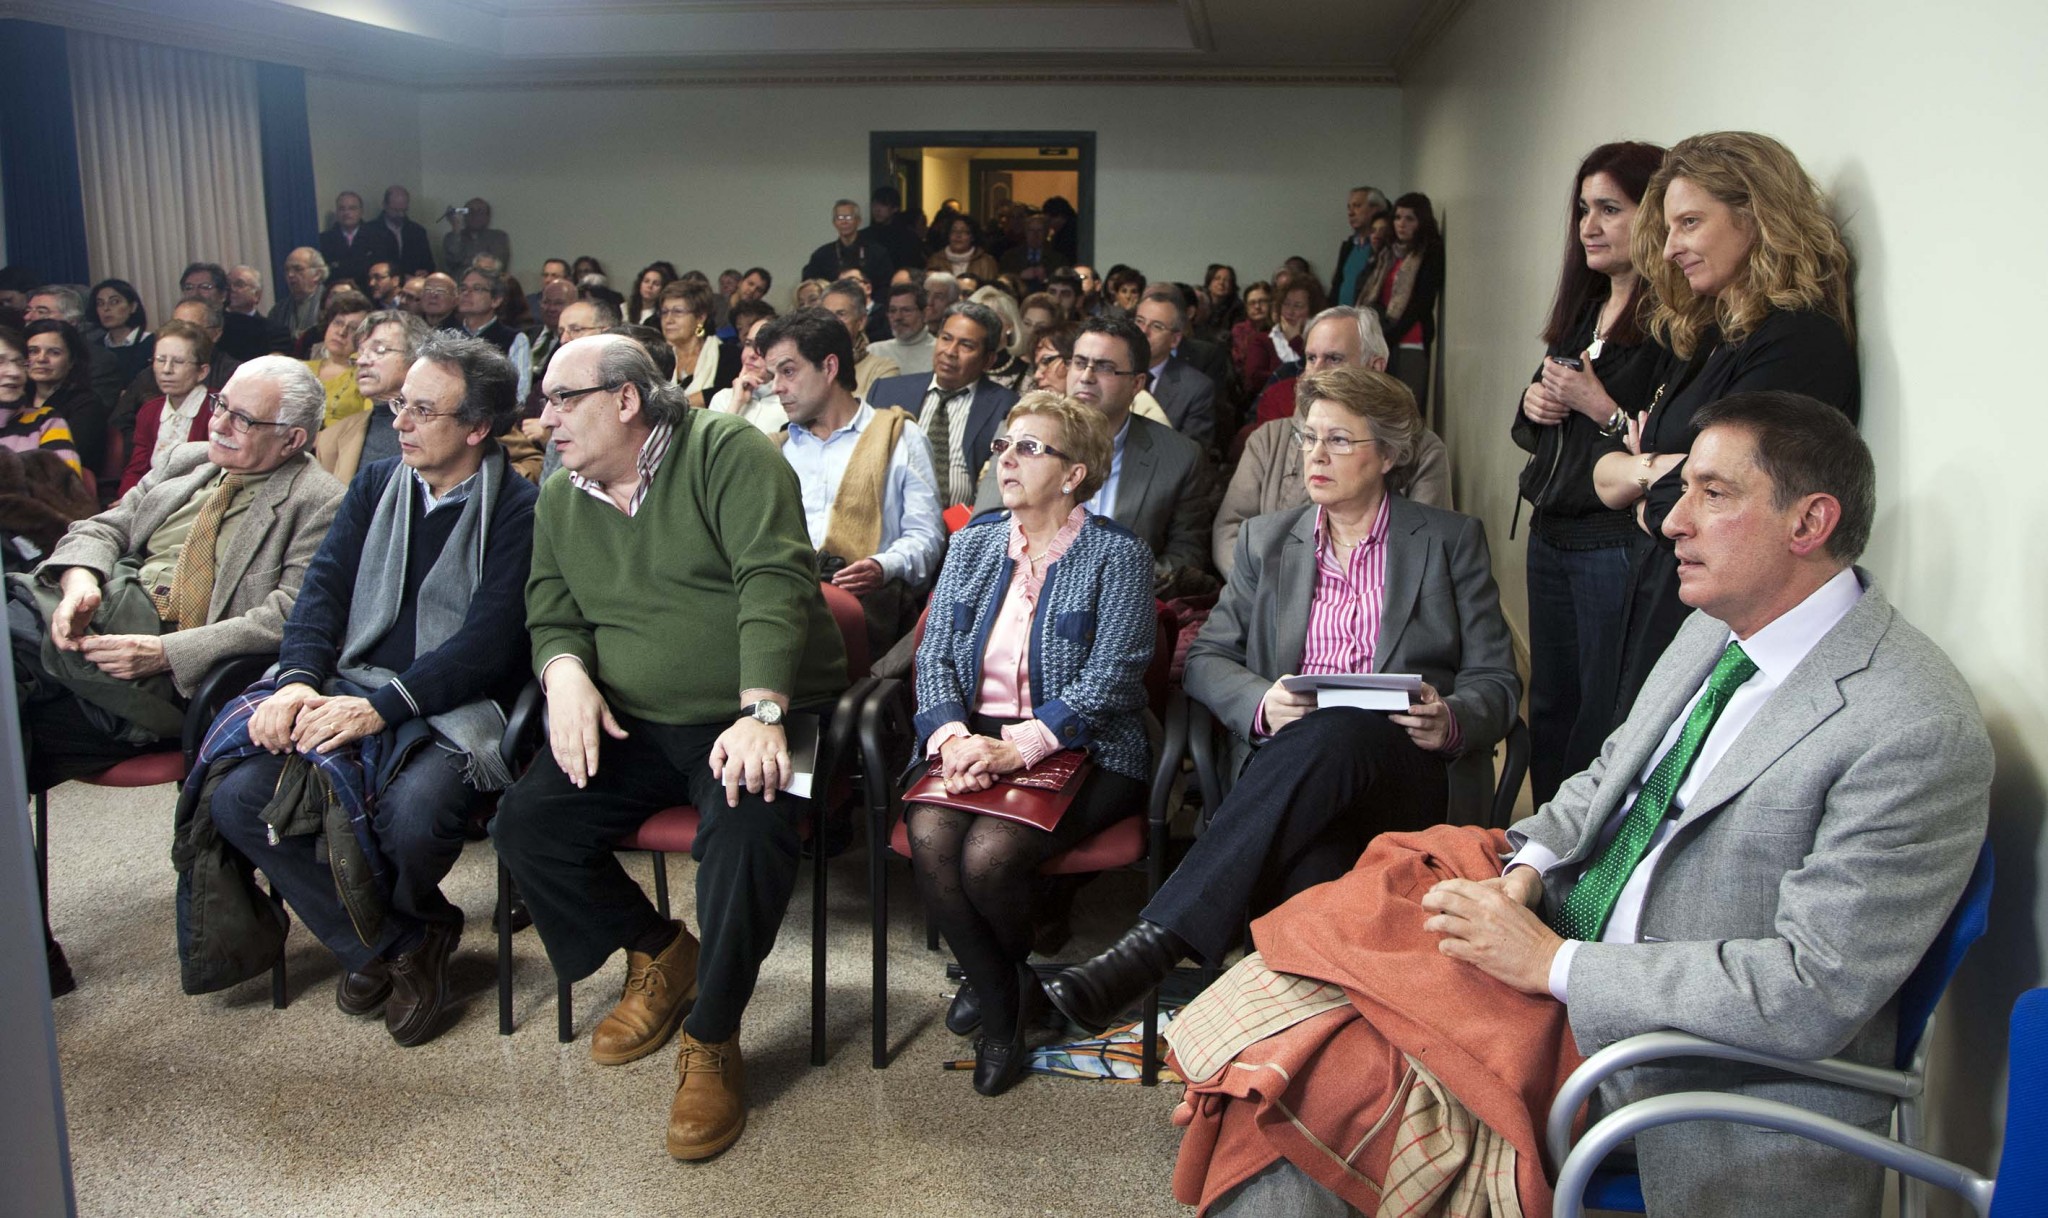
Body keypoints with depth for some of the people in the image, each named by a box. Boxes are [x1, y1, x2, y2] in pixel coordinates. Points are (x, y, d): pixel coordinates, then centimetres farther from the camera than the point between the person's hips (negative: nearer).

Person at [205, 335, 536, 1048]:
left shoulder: (519, 509, -5)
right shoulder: (376, 484, 16)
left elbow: (489, 641, -14)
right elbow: (325, 586, 8)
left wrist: (380, 707, -22)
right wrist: (298, 681, -11)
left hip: (449, 708, -6)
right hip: (348, 690, 6)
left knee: (413, 816, -33)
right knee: (238, 799, -16)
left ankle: (381, 937, 7)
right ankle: (398, 943, -1)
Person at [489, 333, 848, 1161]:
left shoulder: (727, 452, -7)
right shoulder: (561, 501, 14)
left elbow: (773, 582, -18)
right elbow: (550, 616, 15)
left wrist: (760, 713, -29)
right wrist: (566, 673, -10)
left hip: (751, 716, -6)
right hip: (634, 724, 6)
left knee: (748, 830, -34)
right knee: (524, 826, -13)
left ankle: (712, 1040, -10)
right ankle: (658, 953, 13)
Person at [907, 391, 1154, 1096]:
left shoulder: (1116, 556, -3)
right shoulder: (973, 543, 13)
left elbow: (1108, 680, -13)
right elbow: (934, 656, 7)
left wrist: (1015, 748, -24)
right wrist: (953, 735, -14)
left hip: (1079, 749, -4)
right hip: (974, 739, 4)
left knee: (989, 854, -28)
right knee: (929, 838, -25)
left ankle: (1000, 976, 10)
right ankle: (1005, 1009, -2)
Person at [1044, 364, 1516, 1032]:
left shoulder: (1452, 540, 14)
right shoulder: (1266, 539, 20)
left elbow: (1496, 680, 11)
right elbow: (1207, 658, 14)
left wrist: (1451, 721, -13)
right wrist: (1261, 704, -10)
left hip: (1408, 777, -1)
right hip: (1292, 766, 2)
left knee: (1335, 732, -40)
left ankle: (1155, 940, -46)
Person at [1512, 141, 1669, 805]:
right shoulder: (1585, 308, 15)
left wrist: (1604, 409, -19)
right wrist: (1532, 403, 2)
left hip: (1619, 546, -9)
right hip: (1550, 536, 9)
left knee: (1605, 722, 0)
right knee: (1550, 711, 17)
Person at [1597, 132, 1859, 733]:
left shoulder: (1799, 341, -16)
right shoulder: (1702, 336, 12)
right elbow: (1606, 476, 10)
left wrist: (1647, 498, -1)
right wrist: (1657, 469, -10)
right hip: (1653, 604, 8)